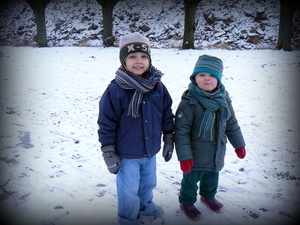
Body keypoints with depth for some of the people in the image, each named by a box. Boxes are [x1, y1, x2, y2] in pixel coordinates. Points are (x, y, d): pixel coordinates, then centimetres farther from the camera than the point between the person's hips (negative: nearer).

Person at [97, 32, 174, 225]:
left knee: (148, 183, 25)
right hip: (126, 154, -4)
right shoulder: (115, 90, -19)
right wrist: (109, 155, -11)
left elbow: (167, 115, 5)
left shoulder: (158, 86, -6)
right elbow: (106, 124, -14)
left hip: (151, 151, 5)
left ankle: (146, 206, 53)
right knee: (129, 191, 12)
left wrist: (169, 141, 8)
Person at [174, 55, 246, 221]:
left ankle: (208, 196, 54)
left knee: (212, 178, 26)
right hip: (195, 156, -5)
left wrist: (239, 144, 13)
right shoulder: (189, 102, -22)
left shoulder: (224, 100, -5)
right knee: (191, 179, 15)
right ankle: (187, 202, 41)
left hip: (217, 155, 6)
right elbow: (181, 131, -21)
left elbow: (232, 124, 8)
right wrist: (184, 156, -21)